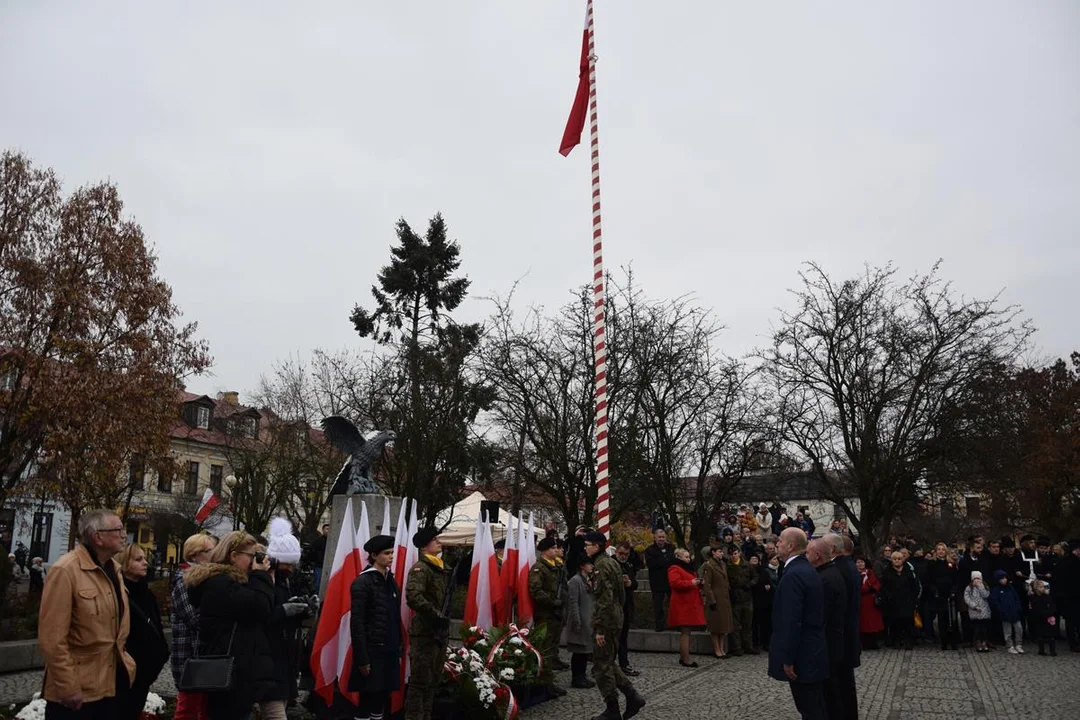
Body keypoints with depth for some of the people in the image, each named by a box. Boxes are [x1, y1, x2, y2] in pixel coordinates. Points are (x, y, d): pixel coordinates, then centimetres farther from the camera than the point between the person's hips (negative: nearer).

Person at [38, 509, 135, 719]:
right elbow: (52, 638, -20)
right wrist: (68, 688, -19)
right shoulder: (65, 570, -18)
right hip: (78, 690, -8)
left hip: (112, 682, 8)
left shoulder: (112, 569, 9)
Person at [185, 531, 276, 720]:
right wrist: (261, 575, -9)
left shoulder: (219, 581, 18)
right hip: (232, 673, -11)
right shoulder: (221, 584, -16)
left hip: (227, 671, 11)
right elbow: (261, 608, -23)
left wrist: (259, 577, 10)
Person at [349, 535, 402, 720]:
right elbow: (356, 623, -14)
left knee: (383, 696, 11)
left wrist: (398, 650, 12)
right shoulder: (362, 582, -11)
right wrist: (362, 658, -17)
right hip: (372, 651, -7)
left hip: (389, 650, 7)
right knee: (368, 698, -1)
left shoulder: (390, 581, 11)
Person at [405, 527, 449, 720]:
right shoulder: (420, 568, -14)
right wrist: (436, 614, -25)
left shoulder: (439, 568, 14)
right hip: (425, 632, -9)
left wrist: (443, 618, 11)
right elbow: (413, 596, -29)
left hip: (439, 631, 9)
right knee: (421, 681, -4)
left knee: (433, 680, 18)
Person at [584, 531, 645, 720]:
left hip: (606, 620, -10)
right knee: (609, 662, 18)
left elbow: (605, 599, -23)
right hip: (616, 618, 10)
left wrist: (599, 629, -21)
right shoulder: (611, 562, 12)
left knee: (602, 666, 0)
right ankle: (633, 696, 13)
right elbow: (620, 592, 19)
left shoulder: (601, 565, -18)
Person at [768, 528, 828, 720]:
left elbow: (792, 622, -24)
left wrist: (788, 659, -19)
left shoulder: (793, 574, -20)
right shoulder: (807, 570, 10)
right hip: (813, 653, 9)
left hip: (803, 657, -9)